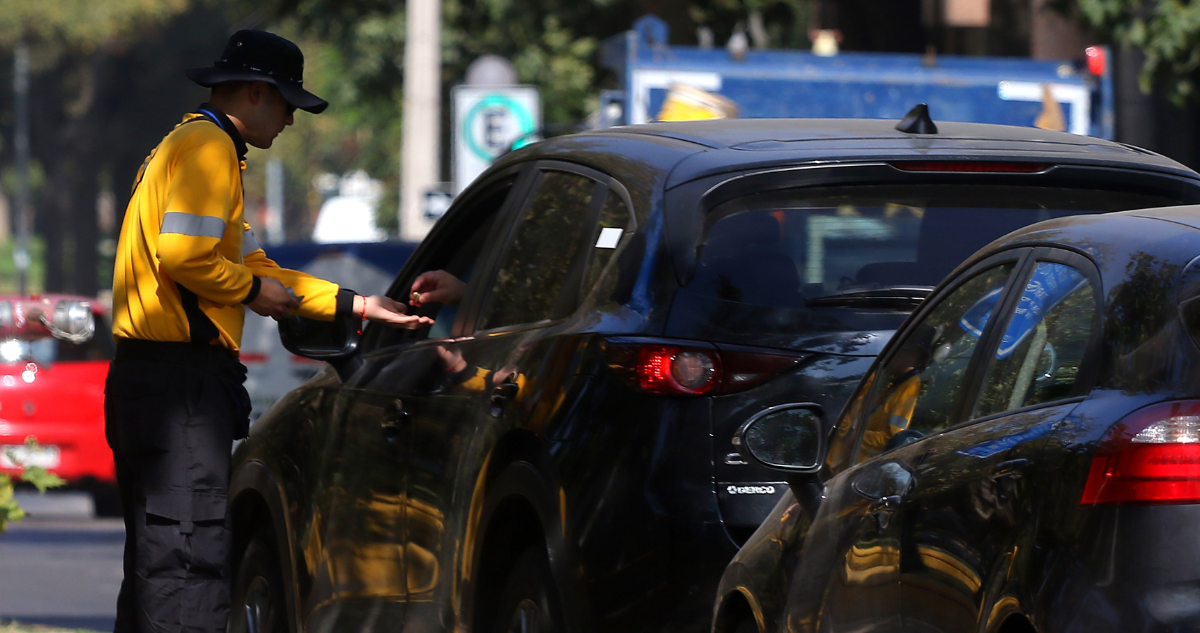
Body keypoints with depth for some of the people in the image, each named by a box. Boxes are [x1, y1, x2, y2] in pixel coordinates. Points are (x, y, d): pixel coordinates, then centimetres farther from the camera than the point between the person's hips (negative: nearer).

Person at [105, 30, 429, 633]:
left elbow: (253, 266, 26)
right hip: (179, 377, -11)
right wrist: (251, 289, -7)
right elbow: (184, 255, -23)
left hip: (145, 377, 11)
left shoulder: (196, 146, 25)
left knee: (157, 558, 13)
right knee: (190, 557, -14)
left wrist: (360, 306, 21)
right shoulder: (208, 148, -9)